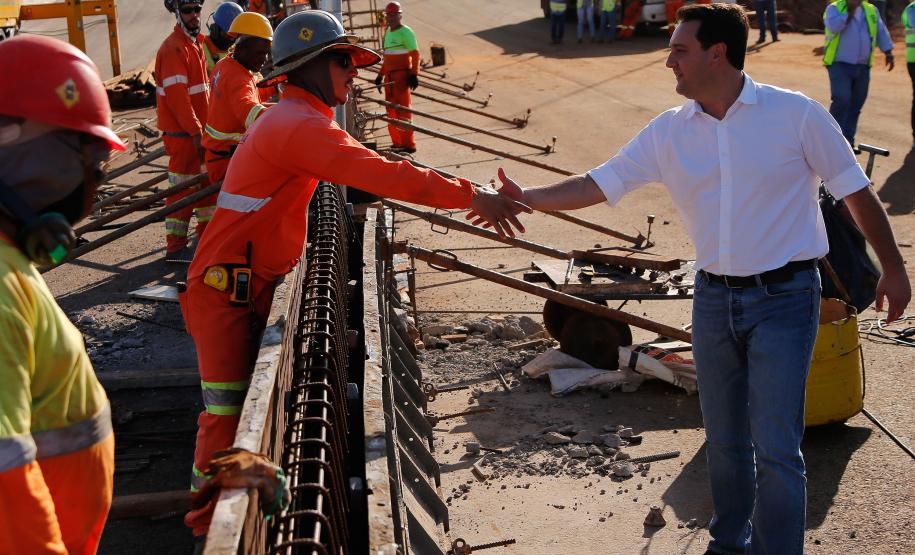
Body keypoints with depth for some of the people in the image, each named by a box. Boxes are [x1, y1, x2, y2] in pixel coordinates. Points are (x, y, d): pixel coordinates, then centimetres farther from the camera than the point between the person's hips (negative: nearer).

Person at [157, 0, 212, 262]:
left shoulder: (196, 43, 15)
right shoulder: (173, 48, -16)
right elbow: (176, 95, -22)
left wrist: (206, 125, 19)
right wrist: (195, 132, -23)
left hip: (199, 128, 10)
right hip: (182, 133, -9)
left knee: (207, 181, 18)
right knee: (183, 188, -5)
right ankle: (175, 247, 1)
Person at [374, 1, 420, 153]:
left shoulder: (405, 32, -8)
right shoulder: (388, 31, 17)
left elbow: (415, 54, -13)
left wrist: (414, 74, -19)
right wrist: (381, 75, 23)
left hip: (402, 74, -9)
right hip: (389, 76, 9)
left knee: (402, 109, -8)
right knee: (391, 110, 12)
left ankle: (408, 144, -5)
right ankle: (396, 143, 21)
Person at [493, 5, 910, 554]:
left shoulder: (796, 114, -10)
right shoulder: (668, 132, 0)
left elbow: (857, 191, -2)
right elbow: (597, 185, 1)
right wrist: (524, 198, -9)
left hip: (784, 298, -4)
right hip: (715, 299, 4)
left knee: (775, 447, -6)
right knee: (725, 441, 16)